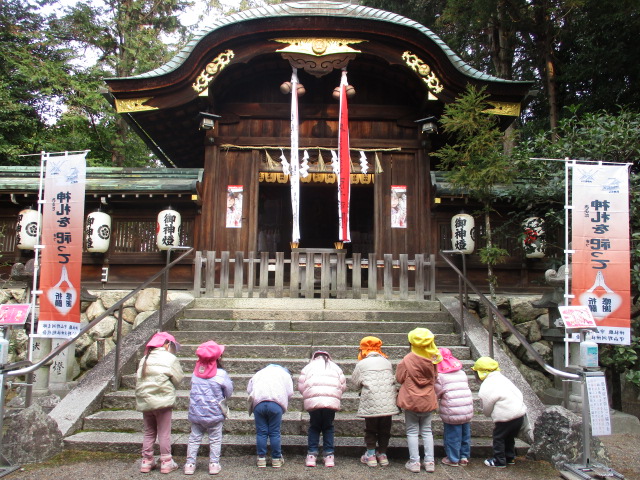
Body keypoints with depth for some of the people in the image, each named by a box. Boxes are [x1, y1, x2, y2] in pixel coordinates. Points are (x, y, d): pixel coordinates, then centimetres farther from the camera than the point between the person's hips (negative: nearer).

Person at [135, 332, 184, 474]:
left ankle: (146, 461, 19)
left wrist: (143, 395, 11)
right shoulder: (170, 358, -5)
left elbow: (138, 379, 8)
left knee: (148, 433, 16)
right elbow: (178, 379, -4)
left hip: (144, 402, 5)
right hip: (162, 401, -5)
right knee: (164, 433, 3)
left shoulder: (144, 359, 12)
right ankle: (166, 462, 8)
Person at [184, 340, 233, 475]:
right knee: (215, 439, 10)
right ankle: (214, 464, 13)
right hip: (214, 413, -3)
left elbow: (194, 391, 10)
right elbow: (229, 392, -3)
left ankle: (190, 464, 15)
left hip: (195, 412, 3)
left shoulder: (195, 373, 0)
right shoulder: (221, 374, -13)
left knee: (194, 439, 13)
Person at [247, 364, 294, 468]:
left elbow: (249, 389, 21)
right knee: (275, 432, 5)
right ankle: (276, 459, 10)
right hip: (276, 403, -2)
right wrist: (284, 406, 23)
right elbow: (290, 392, 10)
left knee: (261, 432, 7)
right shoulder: (285, 374, 24)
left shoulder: (258, 373, 32)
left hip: (258, 403, 2)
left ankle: (261, 459, 9)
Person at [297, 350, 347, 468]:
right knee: (328, 428, 15)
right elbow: (343, 386, 16)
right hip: (332, 401, 1)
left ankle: (311, 455, 11)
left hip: (313, 401, -1)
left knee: (314, 427, 15)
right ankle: (329, 456, 12)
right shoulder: (336, 367, 21)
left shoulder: (308, 367, 16)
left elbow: (301, 386, 11)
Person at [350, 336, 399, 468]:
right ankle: (382, 454, 23)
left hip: (370, 403, -3)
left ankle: (370, 455, 15)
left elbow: (354, 384, 6)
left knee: (370, 429, 12)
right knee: (385, 429, 15)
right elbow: (392, 381, 10)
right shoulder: (387, 362, 9)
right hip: (388, 403, 3)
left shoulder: (362, 364, -2)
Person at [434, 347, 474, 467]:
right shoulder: (462, 373, 11)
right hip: (468, 410, 6)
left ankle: (453, 459, 17)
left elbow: (437, 393, -4)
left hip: (452, 411, -6)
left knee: (452, 436, 7)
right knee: (465, 434, 17)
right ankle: (464, 457, 28)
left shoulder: (439, 375, -7)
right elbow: (466, 387, 12)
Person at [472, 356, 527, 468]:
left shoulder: (487, 386, -12)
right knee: (509, 437, 25)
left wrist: (487, 413, 18)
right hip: (520, 414, 8)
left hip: (506, 417, -8)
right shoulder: (502, 378, 12)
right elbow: (518, 393, 15)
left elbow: (487, 406, -5)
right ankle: (510, 458, 36)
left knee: (498, 438, 10)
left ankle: (499, 461, 17)